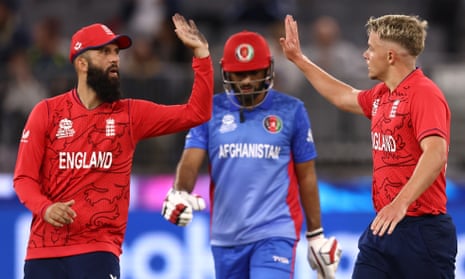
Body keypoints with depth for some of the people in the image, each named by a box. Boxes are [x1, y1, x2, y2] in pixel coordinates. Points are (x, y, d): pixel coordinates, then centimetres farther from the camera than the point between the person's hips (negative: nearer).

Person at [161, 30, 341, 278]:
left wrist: (316, 236, 10)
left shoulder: (290, 110, 1)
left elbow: (306, 175, 7)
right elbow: (191, 160, -5)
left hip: (275, 235, -3)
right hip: (226, 237, 3)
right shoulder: (212, 110, 5)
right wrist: (179, 195, -27)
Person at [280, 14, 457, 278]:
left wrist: (401, 203, -40)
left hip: (422, 231, -9)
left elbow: (435, 154, -29)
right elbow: (344, 97, 35)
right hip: (382, 227, 9)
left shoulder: (424, 94, -16)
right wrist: (299, 59, 39)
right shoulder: (381, 95, 13)